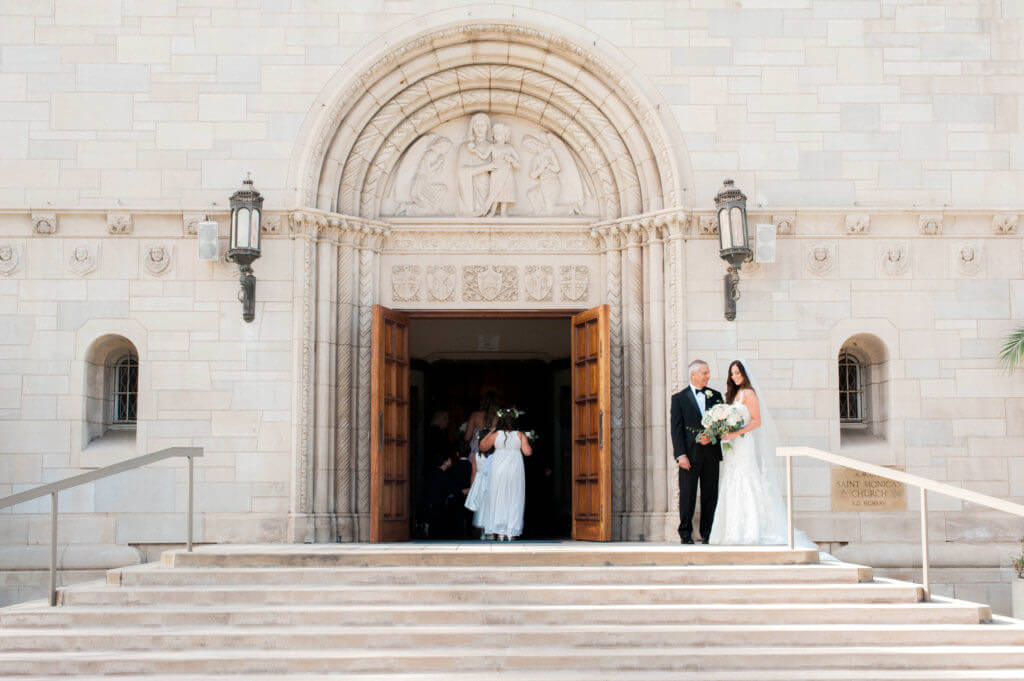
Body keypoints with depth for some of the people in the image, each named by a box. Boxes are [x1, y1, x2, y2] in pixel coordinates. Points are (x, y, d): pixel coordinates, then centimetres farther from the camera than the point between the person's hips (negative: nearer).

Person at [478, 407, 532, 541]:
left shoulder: (495, 435, -2)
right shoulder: (519, 435, -2)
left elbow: (482, 446, 10)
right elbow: (527, 452, -6)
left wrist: (490, 432, 16)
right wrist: (529, 447, 15)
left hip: (498, 469, 0)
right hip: (515, 469, 0)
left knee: (498, 499, 7)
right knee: (513, 500, 6)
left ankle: (499, 533, 4)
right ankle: (510, 533, 4)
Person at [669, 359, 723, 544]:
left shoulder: (716, 396, 13)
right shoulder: (679, 398, 2)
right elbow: (676, 429, -3)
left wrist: (712, 436, -7)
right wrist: (681, 454, -12)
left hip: (711, 452, 3)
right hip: (690, 454, -3)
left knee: (710, 494, 5)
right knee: (687, 495, 0)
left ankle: (707, 533, 13)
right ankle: (685, 533, 8)